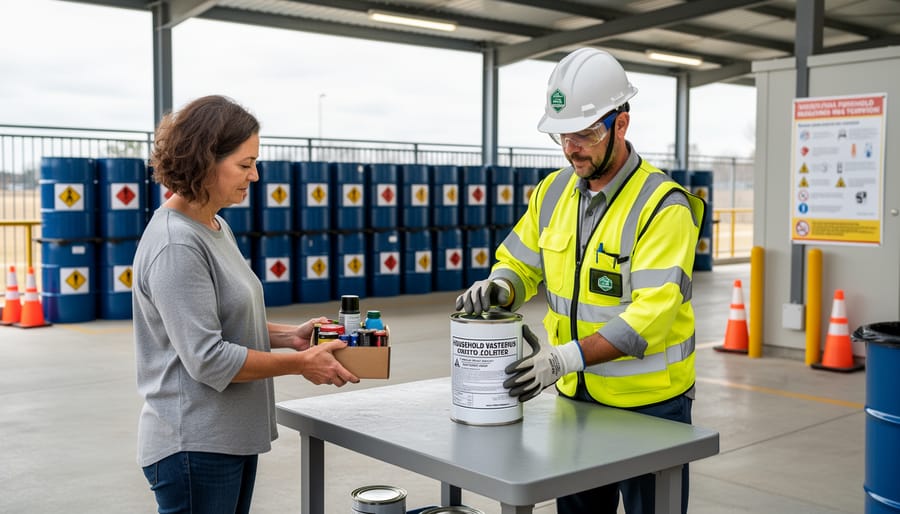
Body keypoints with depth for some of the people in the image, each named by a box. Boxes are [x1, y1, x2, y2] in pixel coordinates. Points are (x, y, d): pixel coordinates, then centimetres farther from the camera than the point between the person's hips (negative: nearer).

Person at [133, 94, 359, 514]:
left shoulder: (215, 227, 9)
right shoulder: (175, 246, -21)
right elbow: (208, 358, -22)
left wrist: (288, 335, 4)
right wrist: (301, 363, -15)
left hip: (232, 438, 9)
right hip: (194, 447, -9)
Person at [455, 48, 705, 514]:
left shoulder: (662, 207, -18)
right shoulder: (554, 192, 2)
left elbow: (651, 314, -26)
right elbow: (519, 264, 8)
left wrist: (566, 357, -35)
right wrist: (497, 287, -16)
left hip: (649, 405, -6)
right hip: (576, 398, 6)